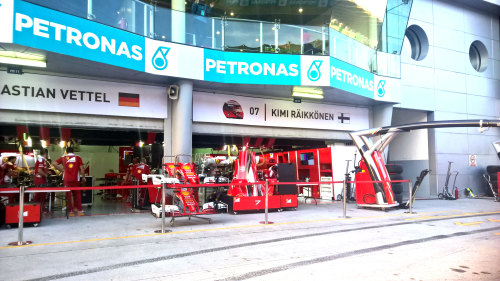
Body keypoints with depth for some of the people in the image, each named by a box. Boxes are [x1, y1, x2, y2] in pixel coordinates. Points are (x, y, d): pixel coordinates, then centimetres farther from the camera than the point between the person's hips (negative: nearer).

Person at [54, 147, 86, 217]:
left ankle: (70, 211, 5)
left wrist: (62, 170, 6)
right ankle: (79, 210, 13)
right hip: (75, 179, 0)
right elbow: (82, 168, 1)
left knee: (68, 195, 5)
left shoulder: (63, 157, 8)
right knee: (77, 194, 11)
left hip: (66, 179, 1)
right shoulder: (78, 157, 5)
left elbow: (55, 164, -2)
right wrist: (83, 177, 11)